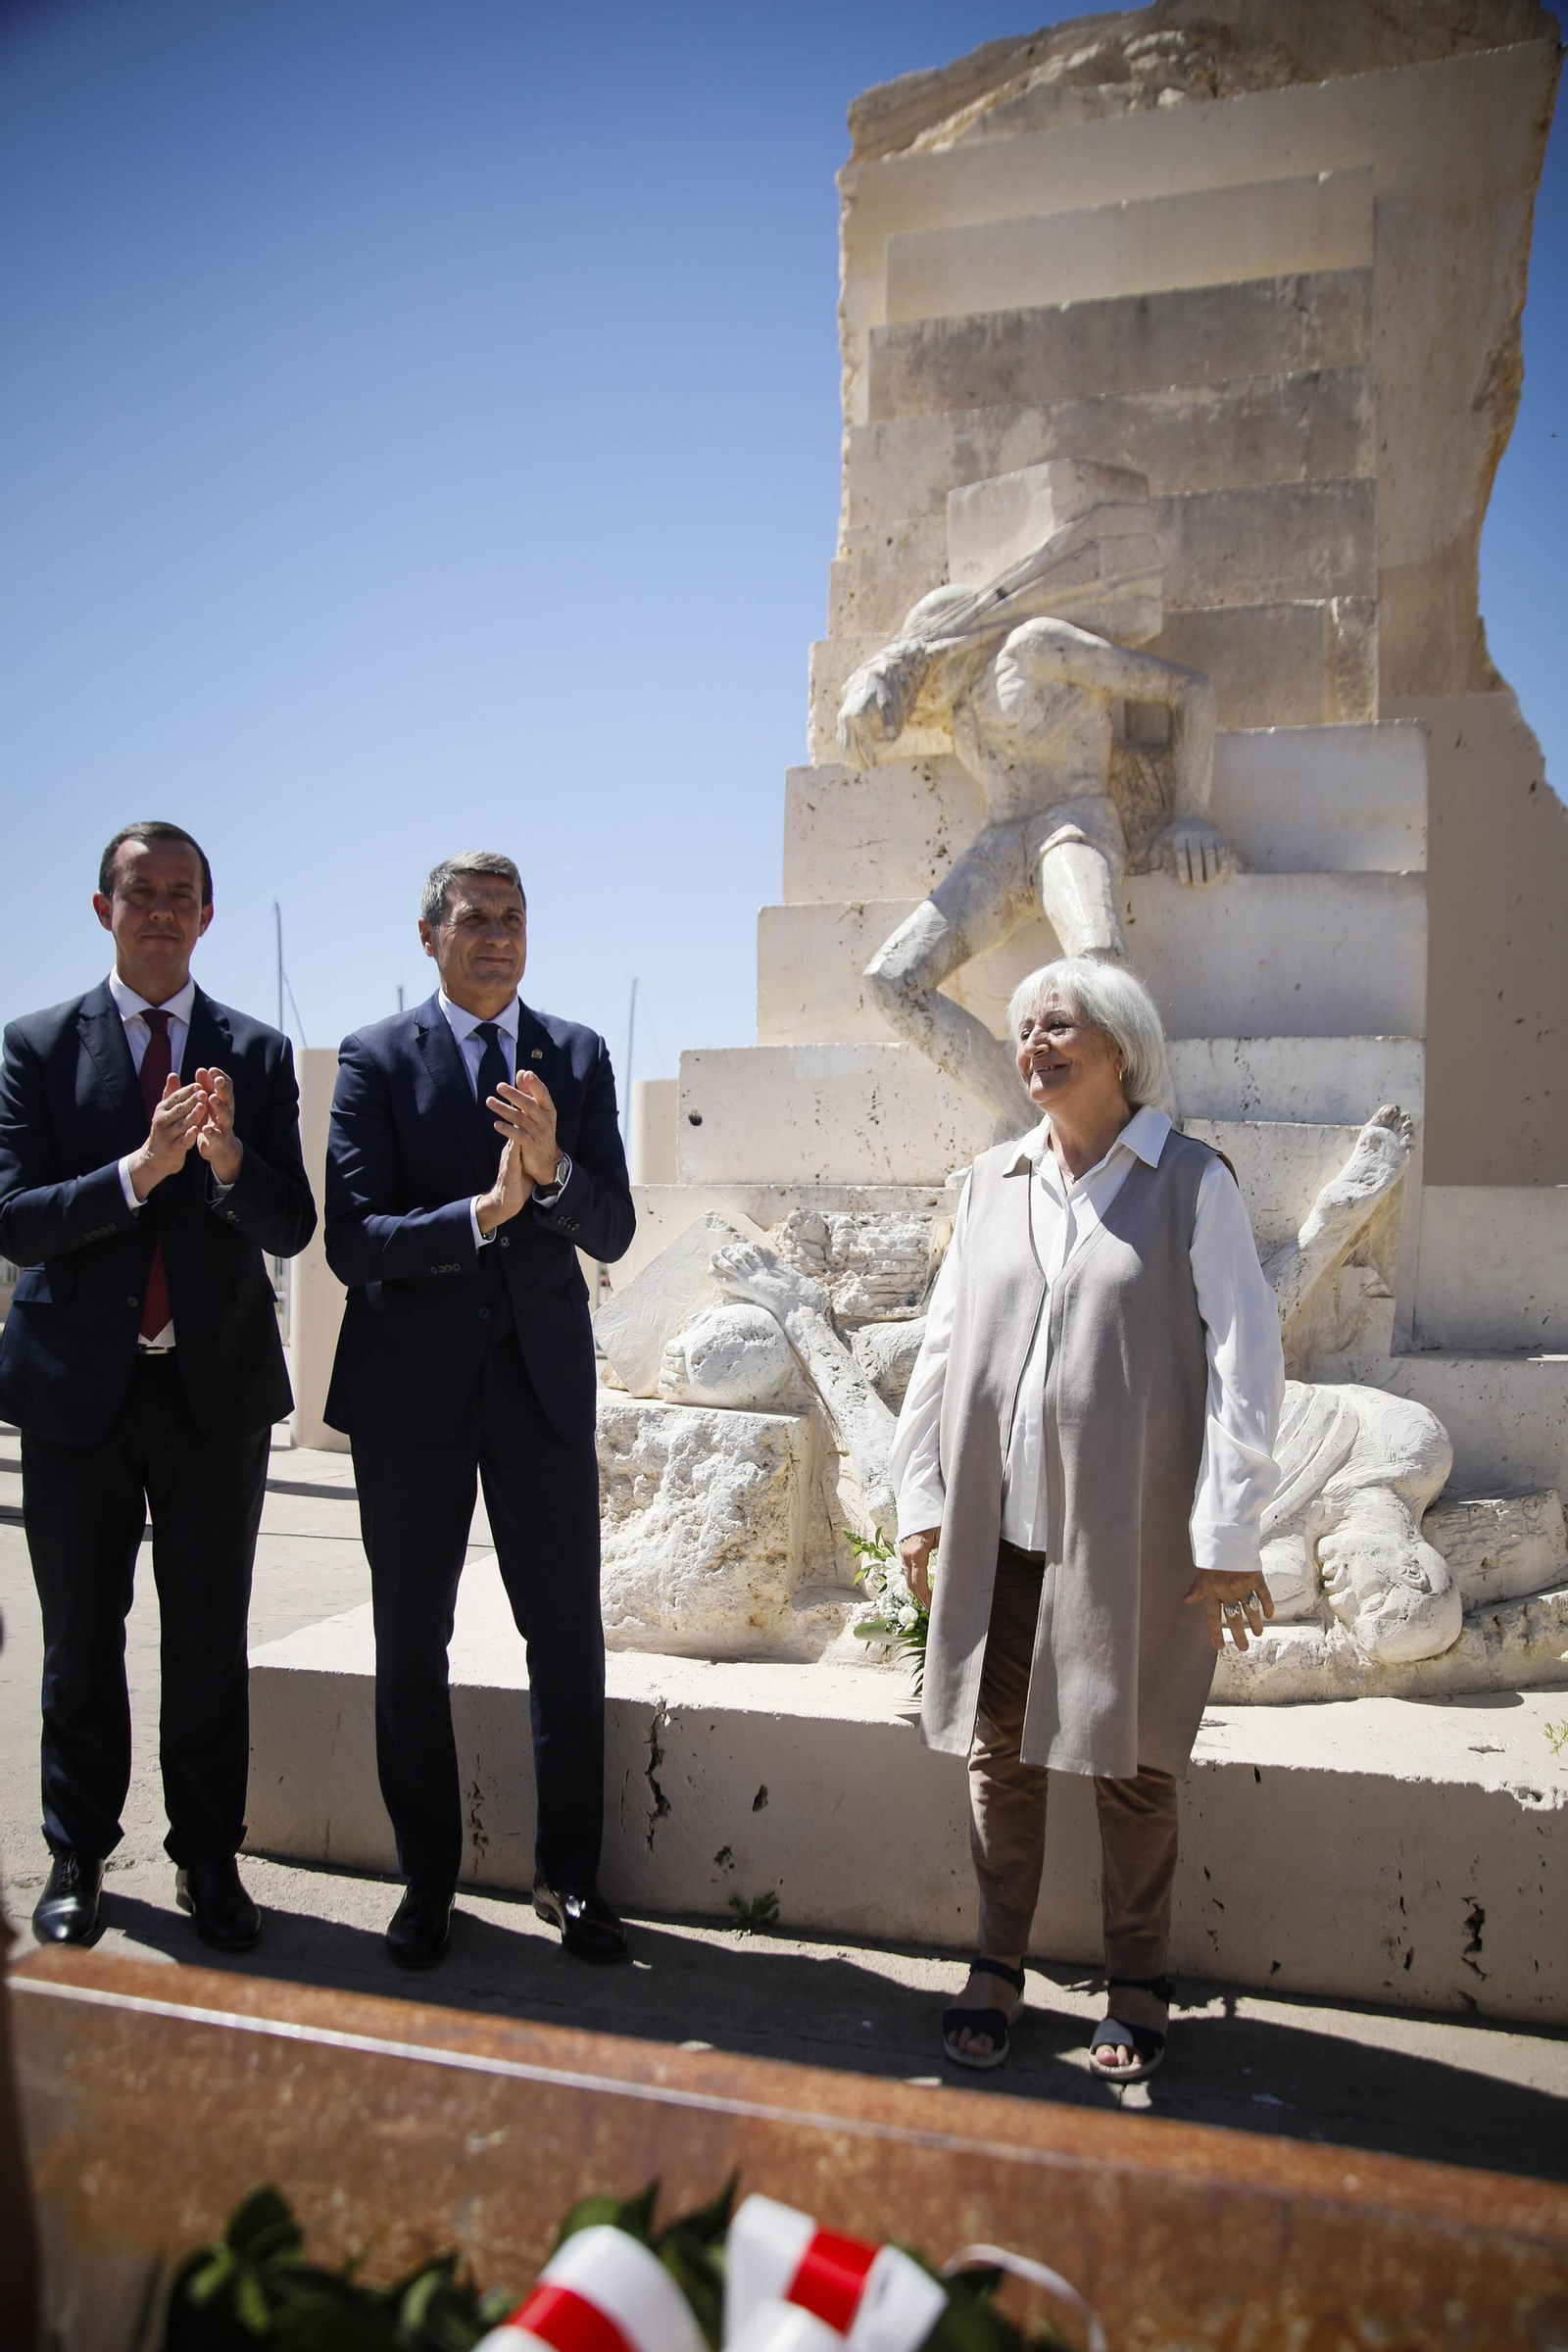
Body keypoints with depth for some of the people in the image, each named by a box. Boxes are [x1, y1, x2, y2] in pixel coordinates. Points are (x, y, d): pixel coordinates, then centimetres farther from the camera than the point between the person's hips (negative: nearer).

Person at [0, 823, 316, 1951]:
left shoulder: (258, 1053, 3)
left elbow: (290, 1230, -3)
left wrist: (226, 1154, -23)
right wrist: (140, 1169, -24)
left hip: (216, 1386, 0)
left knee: (210, 1642, 9)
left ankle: (209, 1859, 24)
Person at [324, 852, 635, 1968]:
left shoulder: (579, 1057, 4)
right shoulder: (377, 1058, -3)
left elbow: (613, 1232, -2)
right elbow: (350, 1240, -12)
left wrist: (552, 1168, -22)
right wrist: (482, 1213, -25)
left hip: (544, 1381, 2)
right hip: (412, 1387, -1)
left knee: (570, 1644, 7)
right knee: (412, 1648, 10)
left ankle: (570, 1875, 26)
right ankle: (428, 1881, 29)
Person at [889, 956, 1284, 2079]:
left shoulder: (1192, 1182, -4)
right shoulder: (994, 1180, 9)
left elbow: (1246, 1359, -6)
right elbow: (943, 1346, 11)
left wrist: (1231, 1533, -9)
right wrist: (923, 1501, 7)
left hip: (1133, 1534, -3)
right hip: (999, 1528, 4)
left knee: (1132, 1765, 10)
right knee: (999, 1750, 11)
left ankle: (1138, 1985, 29)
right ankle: (998, 1967, 30)